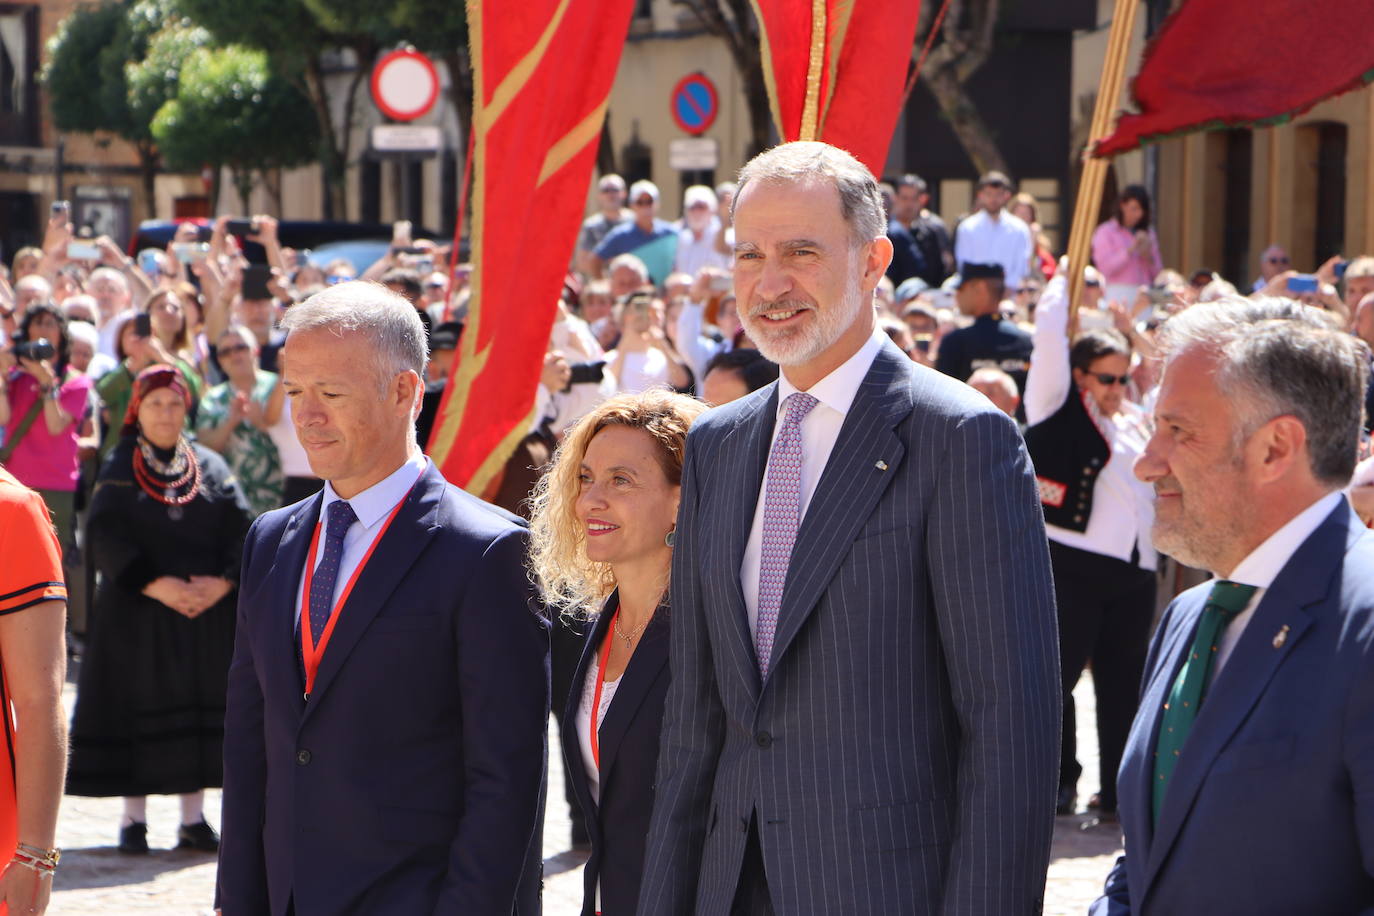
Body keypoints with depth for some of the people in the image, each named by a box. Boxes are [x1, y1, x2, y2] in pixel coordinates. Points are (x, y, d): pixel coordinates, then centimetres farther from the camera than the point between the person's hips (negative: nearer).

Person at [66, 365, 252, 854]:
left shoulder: (211, 467, 9)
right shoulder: (118, 469, 2)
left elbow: (241, 530, 2)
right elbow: (107, 536, -9)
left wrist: (222, 582, -15)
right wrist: (154, 585, -20)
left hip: (207, 610, 2)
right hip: (136, 612, -2)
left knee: (199, 704, 2)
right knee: (137, 708, -1)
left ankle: (194, 817, 9)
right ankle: (134, 817, 7)